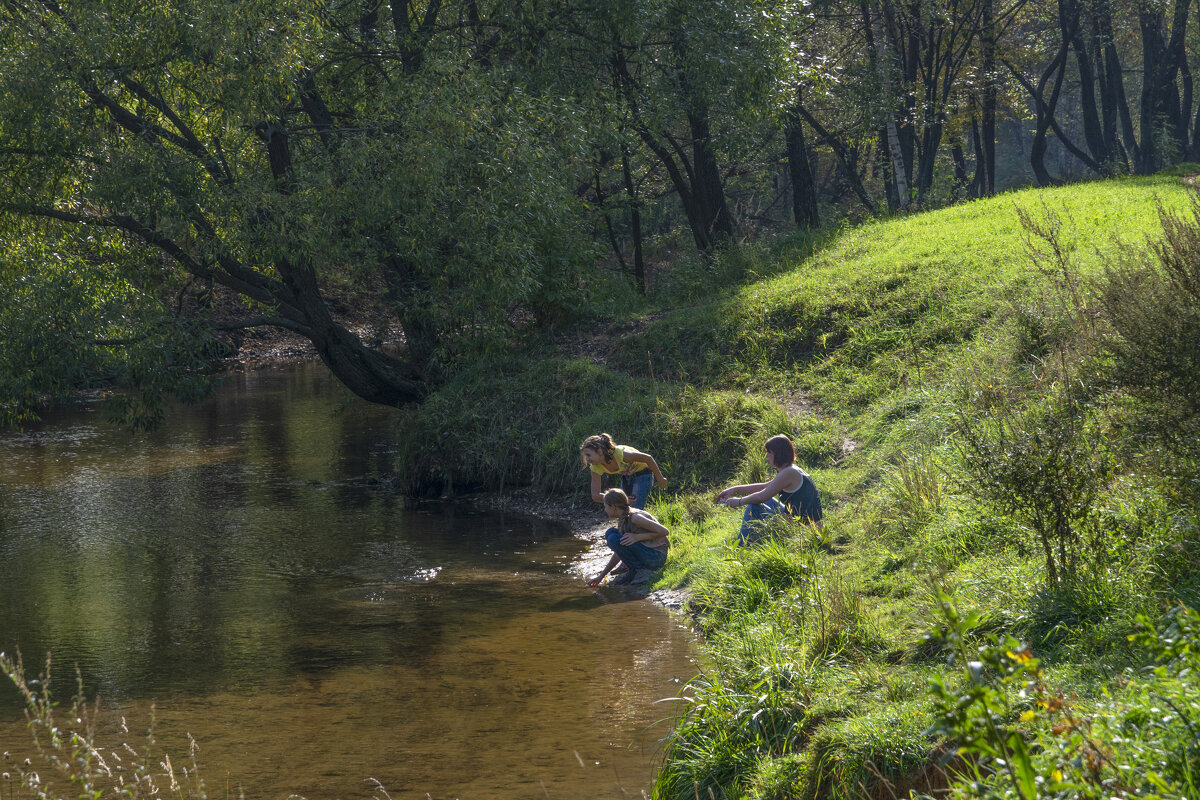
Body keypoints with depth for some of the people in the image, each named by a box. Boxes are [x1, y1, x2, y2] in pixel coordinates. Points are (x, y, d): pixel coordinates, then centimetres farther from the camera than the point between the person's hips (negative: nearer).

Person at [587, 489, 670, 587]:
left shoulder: (635, 518, -20)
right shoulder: (622, 520, 8)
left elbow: (664, 532, -20)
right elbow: (619, 553, 13)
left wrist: (637, 537, -23)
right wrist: (601, 576, 12)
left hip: (657, 557, -9)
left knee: (614, 539, -19)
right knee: (611, 533, 7)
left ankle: (642, 571, -10)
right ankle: (633, 571, 6)